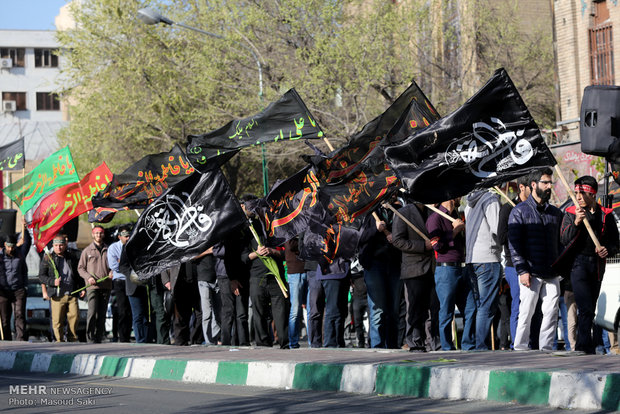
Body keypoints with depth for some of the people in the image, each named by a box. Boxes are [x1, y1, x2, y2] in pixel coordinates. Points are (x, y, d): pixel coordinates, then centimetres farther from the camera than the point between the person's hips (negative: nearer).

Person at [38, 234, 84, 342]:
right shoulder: (48, 258, 5)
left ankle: (72, 339, 8)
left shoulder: (72, 257, 14)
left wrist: (82, 288, 12)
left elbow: (79, 275, 22)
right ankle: (60, 341, 8)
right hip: (57, 296, -2)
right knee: (57, 321, -3)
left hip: (72, 294, 2)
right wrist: (53, 282, -15)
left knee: (74, 316, -6)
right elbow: (41, 276, 2)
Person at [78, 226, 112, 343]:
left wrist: (112, 272, -1)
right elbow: (80, 268, 8)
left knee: (102, 314, 3)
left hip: (106, 286, 3)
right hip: (92, 286, -3)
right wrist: (88, 277, -9)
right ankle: (90, 339, -11)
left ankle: (99, 339, 8)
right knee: (92, 312, -14)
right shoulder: (87, 251, 8)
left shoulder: (108, 250, 14)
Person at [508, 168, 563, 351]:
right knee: (526, 312, -4)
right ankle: (520, 348, 4)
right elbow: (514, 244, -5)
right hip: (531, 273, -5)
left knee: (551, 313, 2)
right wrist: (522, 270, -12)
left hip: (552, 274, 5)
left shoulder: (555, 212, 17)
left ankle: (546, 348, 7)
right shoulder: (520, 211, 1)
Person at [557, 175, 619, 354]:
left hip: (598, 265, 3)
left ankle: (598, 344, 16)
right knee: (585, 309, -13)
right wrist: (576, 222, -20)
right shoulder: (571, 213, 6)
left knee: (597, 309, 5)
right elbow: (564, 240, -5)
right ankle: (585, 348, -12)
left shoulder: (606, 215, 9)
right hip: (579, 263, -3)